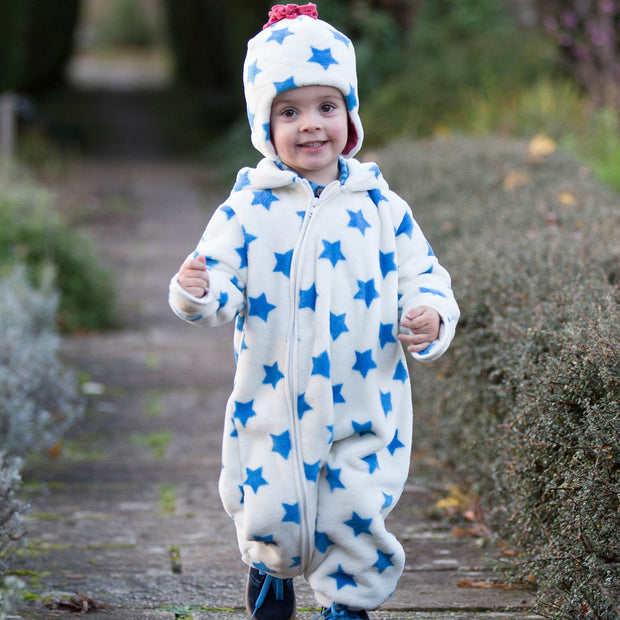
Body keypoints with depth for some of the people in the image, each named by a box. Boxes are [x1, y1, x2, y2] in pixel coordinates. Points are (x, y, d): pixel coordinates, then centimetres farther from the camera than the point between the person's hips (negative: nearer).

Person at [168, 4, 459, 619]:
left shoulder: (380, 207, 0)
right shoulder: (247, 208, -4)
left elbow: (420, 273, 4)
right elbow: (224, 279, -8)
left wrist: (428, 318, -17)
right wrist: (197, 291, -31)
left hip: (364, 405, 0)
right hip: (272, 404, 0)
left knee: (357, 514, 2)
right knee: (269, 511, 7)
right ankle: (270, 569, 40)